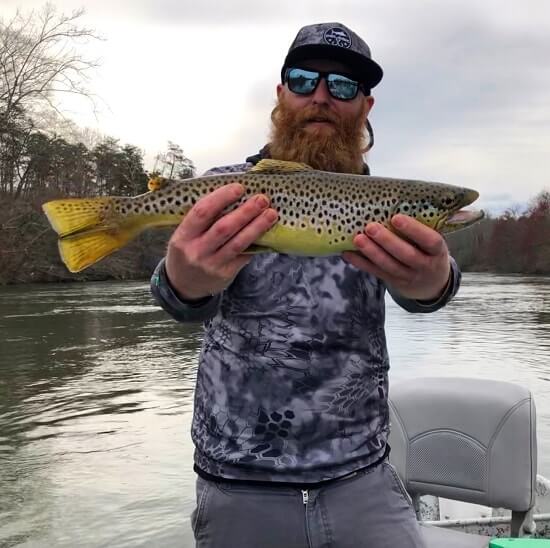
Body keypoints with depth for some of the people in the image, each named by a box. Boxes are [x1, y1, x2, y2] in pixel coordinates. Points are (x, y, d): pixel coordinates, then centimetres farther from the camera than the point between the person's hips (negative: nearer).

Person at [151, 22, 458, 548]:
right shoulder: (225, 190, -3)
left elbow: (416, 292, -17)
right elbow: (192, 300, -19)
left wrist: (432, 279, -41)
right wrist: (186, 283, -44)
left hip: (363, 480, 2)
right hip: (240, 490, -1)